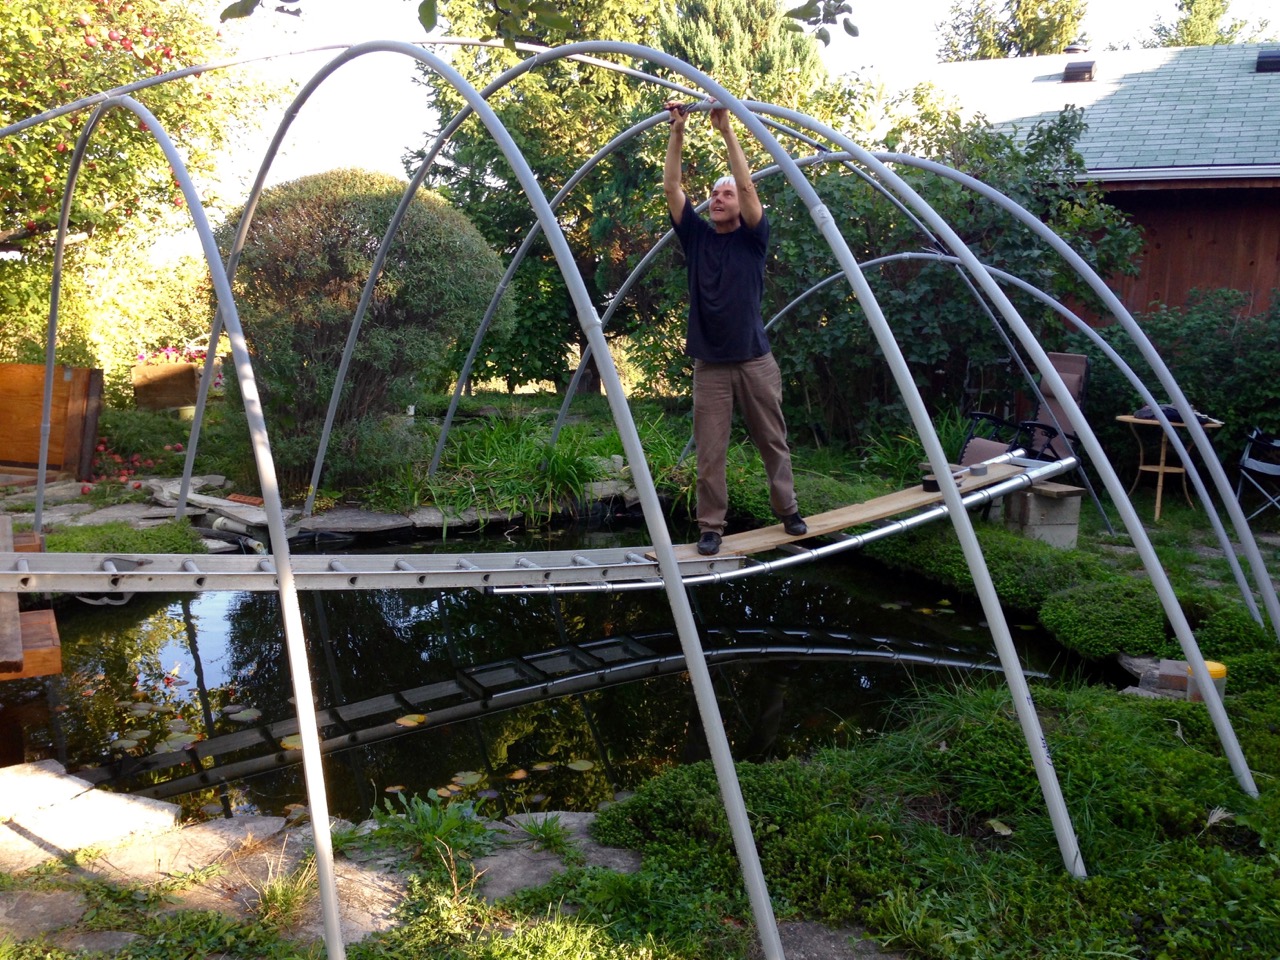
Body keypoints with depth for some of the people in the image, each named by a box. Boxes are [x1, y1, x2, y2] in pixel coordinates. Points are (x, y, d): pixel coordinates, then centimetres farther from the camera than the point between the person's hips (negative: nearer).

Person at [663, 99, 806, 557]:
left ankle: (788, 511, 24)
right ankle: (710, 526, 9)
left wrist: (726, 130, -14)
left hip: (755, 359, -1)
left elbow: (747, 184, -12)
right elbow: (671, 186, -1)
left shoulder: (752, 238, 2)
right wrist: (677, 132, -9)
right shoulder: (696, 236, 7)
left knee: (773, 442, 9)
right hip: (709, 363, 1)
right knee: (710, 453, 1)